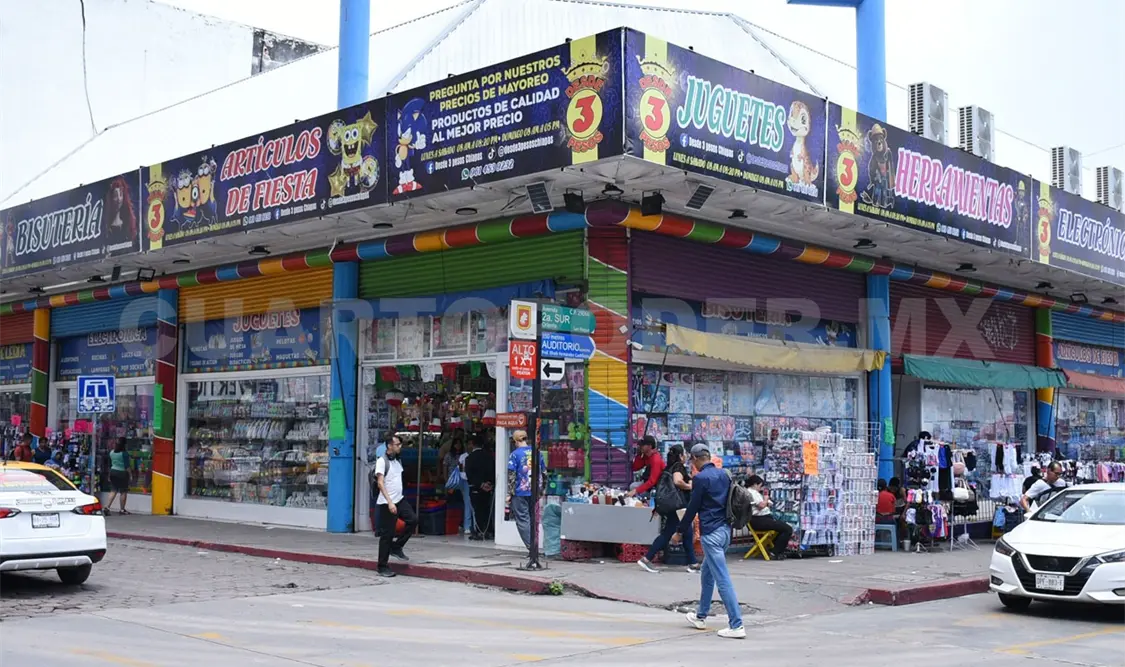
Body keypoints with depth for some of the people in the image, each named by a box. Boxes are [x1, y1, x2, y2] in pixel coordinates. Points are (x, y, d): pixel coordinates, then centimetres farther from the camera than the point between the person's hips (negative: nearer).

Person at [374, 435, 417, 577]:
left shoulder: (398, 460, 13)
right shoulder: (382, 461, -11)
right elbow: (380, 483, -19)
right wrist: (389, 502, -27)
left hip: (400, 500, 7)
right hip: (387, 503, -7)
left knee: (413, 520, -8)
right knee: (387, 534, -3)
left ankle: (396, 547, 10)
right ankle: (382, 566, 7)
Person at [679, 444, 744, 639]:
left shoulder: (700, 478, -12)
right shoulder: (724, 474, 10)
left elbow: (693, 508, -10)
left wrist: (681, 531, 1)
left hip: (711, 533, -8)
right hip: (725, 529, 8)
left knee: (722, 579, -8)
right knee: (706, 574, 22)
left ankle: (736, 625, -10)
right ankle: (701, 616, 32)